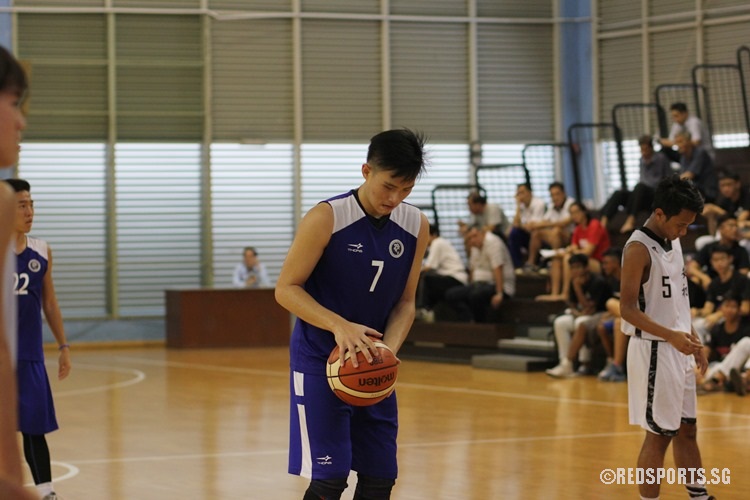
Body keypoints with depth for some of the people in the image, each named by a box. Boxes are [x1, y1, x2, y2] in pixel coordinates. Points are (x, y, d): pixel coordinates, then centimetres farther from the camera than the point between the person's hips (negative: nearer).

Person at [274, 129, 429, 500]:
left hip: (372, 367, 5)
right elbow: (286, 289, -14)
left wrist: (389, 349, -14)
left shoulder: (416, 226, -2)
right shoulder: (326, 218, -17)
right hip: (320, 361, -5)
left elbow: (405, 301, 6)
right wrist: (339, 326, -28)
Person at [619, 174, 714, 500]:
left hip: (678, 350, 8)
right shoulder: (639, 249, -17)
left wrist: (692, 339, 16)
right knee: (659, 434, -3)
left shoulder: (672, 241, 10)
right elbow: (628, 309, -20)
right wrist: (671, 336, -29)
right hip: (653, 351, -8)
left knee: (686, 428, 15)